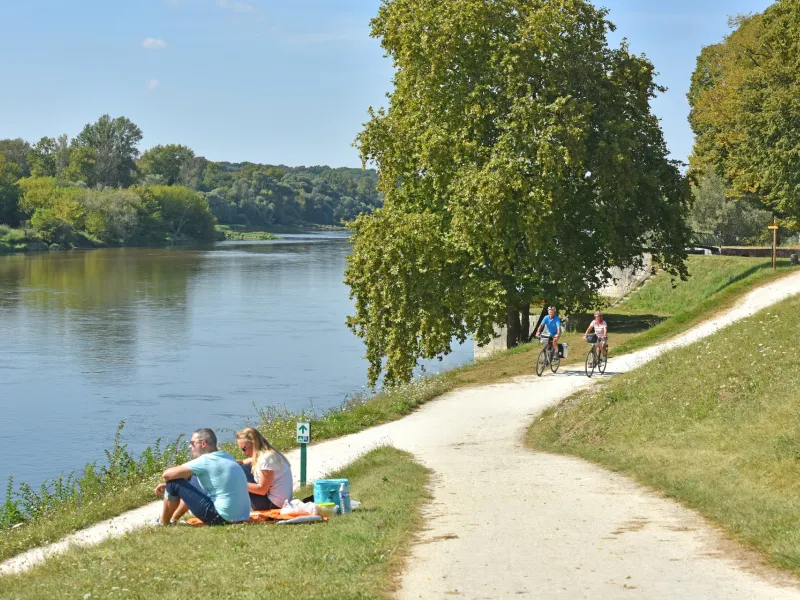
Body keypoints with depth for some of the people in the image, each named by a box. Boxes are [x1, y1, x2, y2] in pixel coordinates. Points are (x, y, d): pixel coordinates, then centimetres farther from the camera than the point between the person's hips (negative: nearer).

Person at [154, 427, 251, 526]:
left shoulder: (205, 461, -14)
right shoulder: (227, 457, 11)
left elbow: (167, 475, -12)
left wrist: (169, 484, 10)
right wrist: (167, 485, 20)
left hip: (221, 519, -9)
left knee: (174, 483, -1)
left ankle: (163, 523, 17)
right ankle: (172, 519, 34)